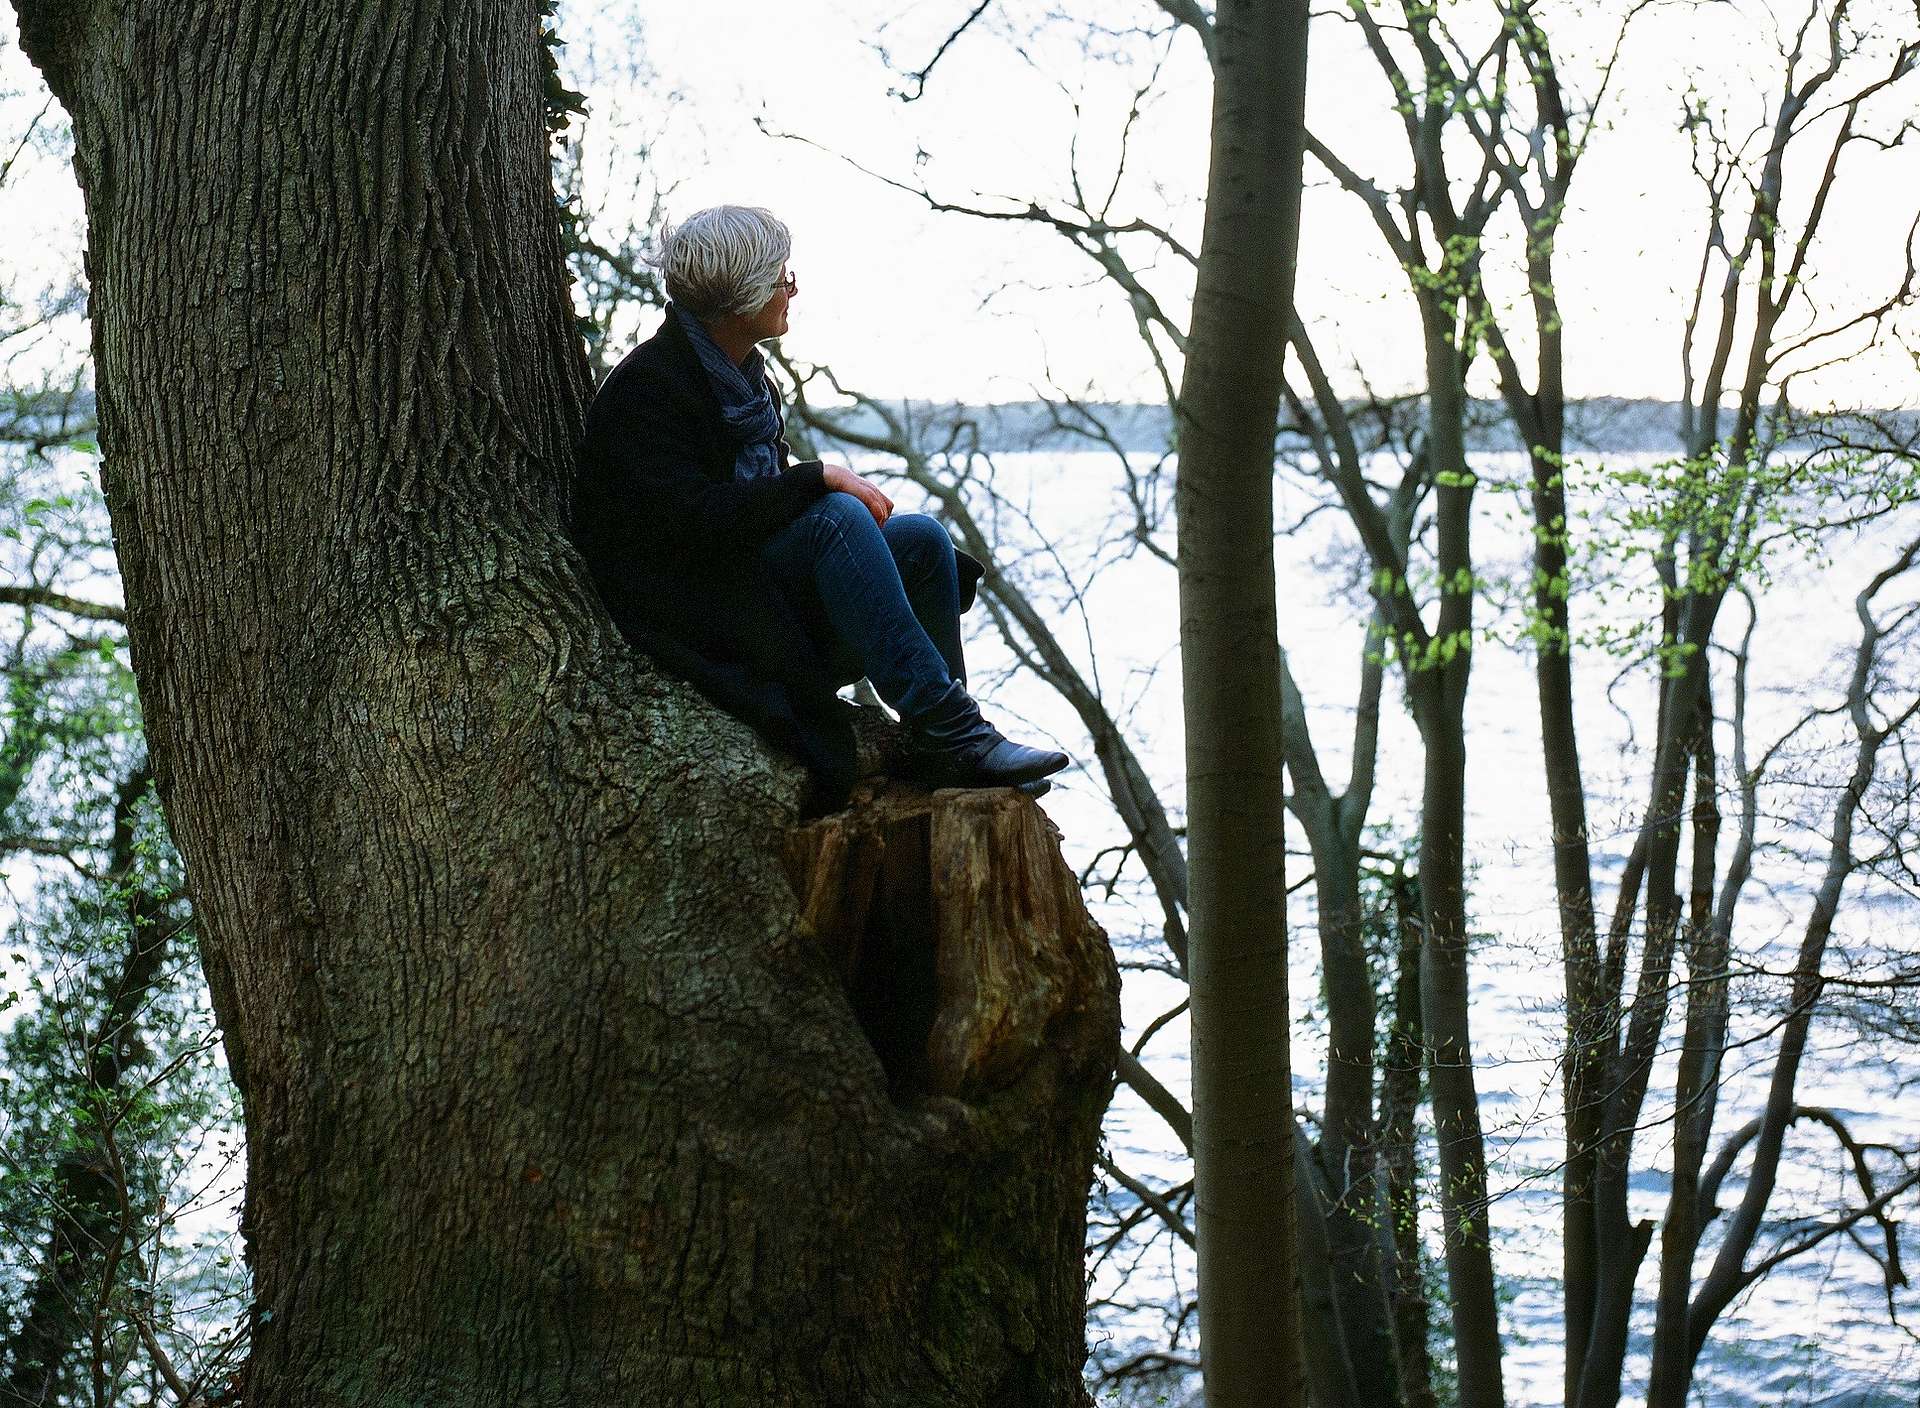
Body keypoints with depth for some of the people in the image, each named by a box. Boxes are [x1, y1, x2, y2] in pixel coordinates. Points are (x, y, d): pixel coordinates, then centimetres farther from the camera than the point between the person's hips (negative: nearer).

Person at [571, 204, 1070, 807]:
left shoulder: (744, 374, 13)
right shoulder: (644, 386, -14)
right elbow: (689, 517, -25)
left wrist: (843, 496, -1)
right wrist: (818, 478, -23)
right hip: (694, 607, -8)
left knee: (921, 538, -14)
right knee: (836, 517, -31)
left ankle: (939, 747, -14)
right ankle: (948, 725, -34)